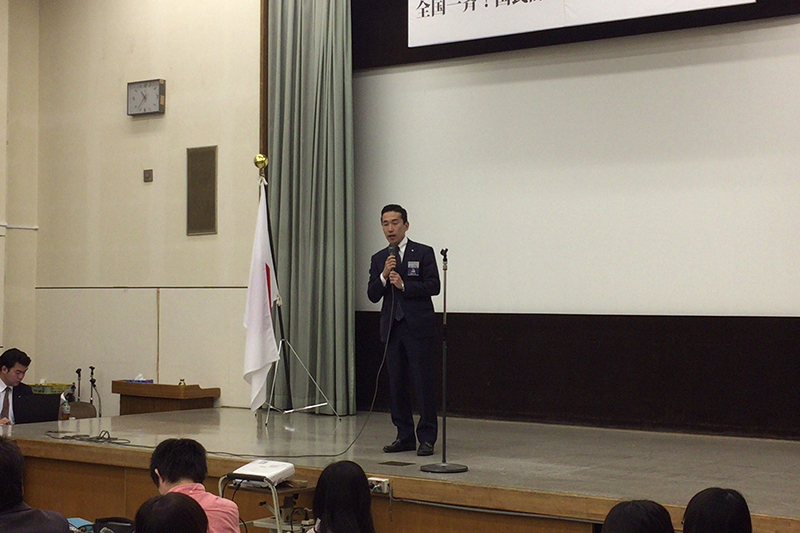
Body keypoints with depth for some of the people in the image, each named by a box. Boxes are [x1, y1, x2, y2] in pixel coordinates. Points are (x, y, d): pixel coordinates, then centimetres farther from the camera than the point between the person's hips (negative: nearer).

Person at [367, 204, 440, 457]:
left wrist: (404, 285, -16)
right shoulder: (378, 259, 13)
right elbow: (372, 295, 5)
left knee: (423, 383, -5)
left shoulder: (424, 253, 1)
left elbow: (434, 286, -7)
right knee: (396, 385, 6)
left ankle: (427, 438, 1)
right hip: (392, 328, 5)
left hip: (419, 327, -4)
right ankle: (405, 436, 14)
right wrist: (384, 276, -11)